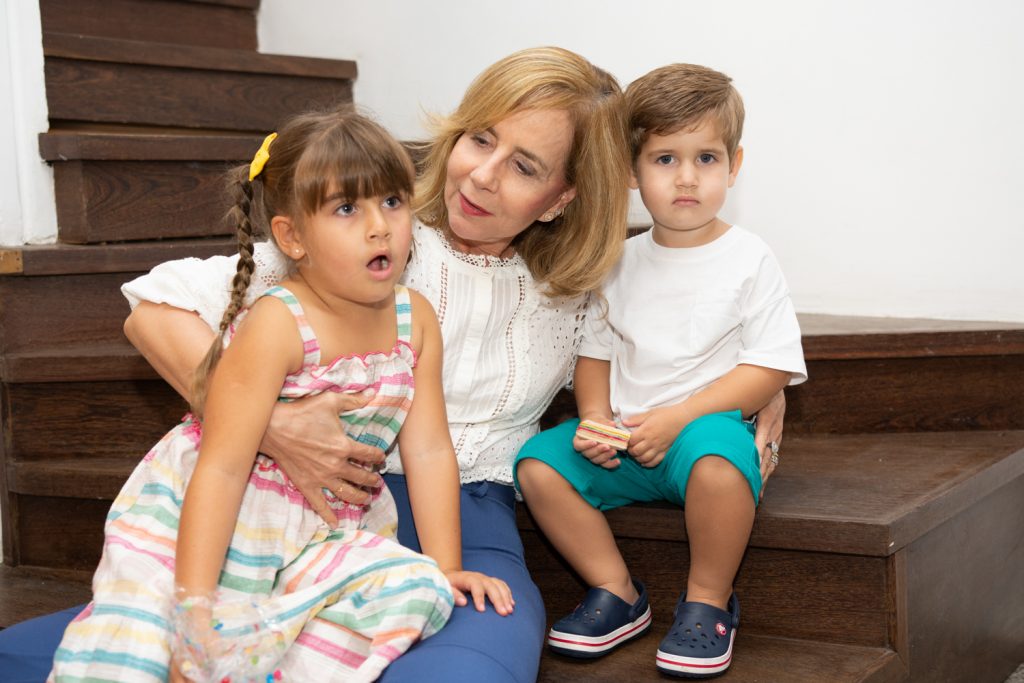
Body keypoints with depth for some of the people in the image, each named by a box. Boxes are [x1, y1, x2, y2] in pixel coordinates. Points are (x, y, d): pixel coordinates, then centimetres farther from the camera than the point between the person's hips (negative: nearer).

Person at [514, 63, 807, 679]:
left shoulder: (749, 260, -4)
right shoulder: (623, 263, 9)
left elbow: (770, 369, -10)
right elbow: (596, 352, 15)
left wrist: (675, 418, -18)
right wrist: (596, 418, -6)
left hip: (710, 423, -5)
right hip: (625, 440, 5)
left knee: (714, 454, -38)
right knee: (539, 462, -16)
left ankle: (709, 603, -13)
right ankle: (618, 593, 0)